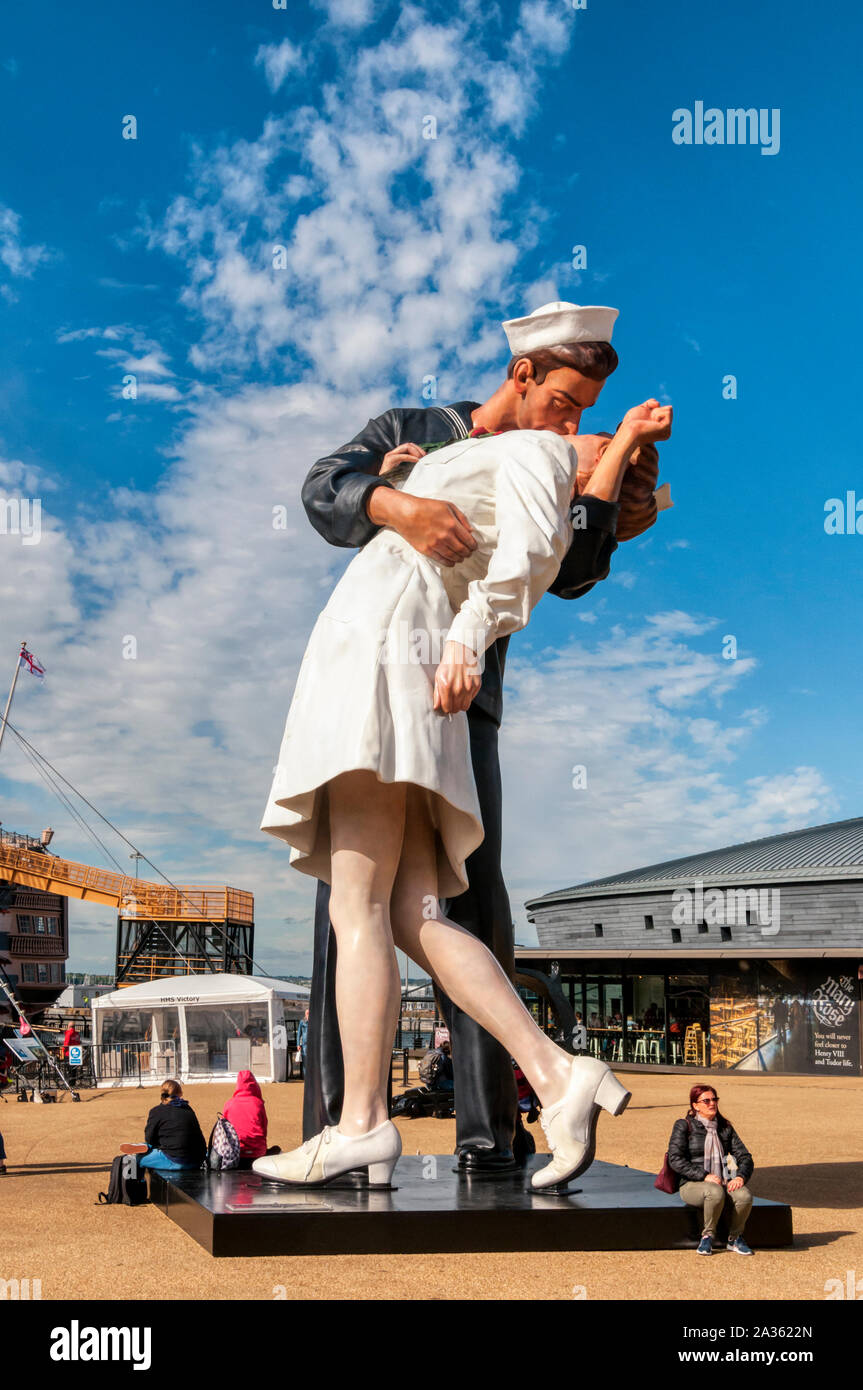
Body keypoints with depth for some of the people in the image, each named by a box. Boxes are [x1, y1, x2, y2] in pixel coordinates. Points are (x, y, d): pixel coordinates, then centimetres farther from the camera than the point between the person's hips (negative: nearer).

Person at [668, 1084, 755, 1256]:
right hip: (692, 1185, -4)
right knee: (716, 1192, -38)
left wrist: (741, 1177, -13)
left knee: (745, 1195, -29)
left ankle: (735, 1238, -4)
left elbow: (745, 1157, 9)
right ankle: (708, 1235, -13)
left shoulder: (725, 1128, 15)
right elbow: (675, 1159, -10)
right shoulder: (684, 1126, 1)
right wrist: (704, 1176, -20)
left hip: (724, 1183, 4)